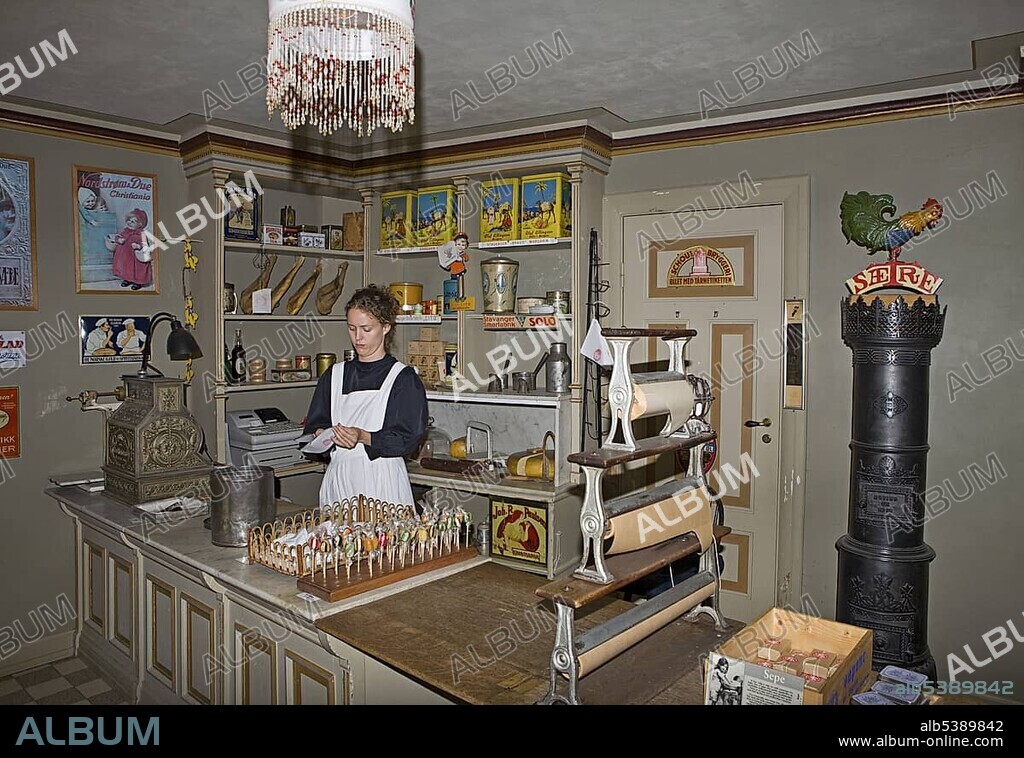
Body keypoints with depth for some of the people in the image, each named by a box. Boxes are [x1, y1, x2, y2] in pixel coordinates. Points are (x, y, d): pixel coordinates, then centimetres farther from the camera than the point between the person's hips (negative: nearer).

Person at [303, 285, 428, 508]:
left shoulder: (404, 378, -3)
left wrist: (363, 437, -21)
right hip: (339, 479, 4)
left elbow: (409, 439, -9)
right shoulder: (334, 375, 13)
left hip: (383, 483, -3)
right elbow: (313, 426, 12)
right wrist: (322, 435, -10)